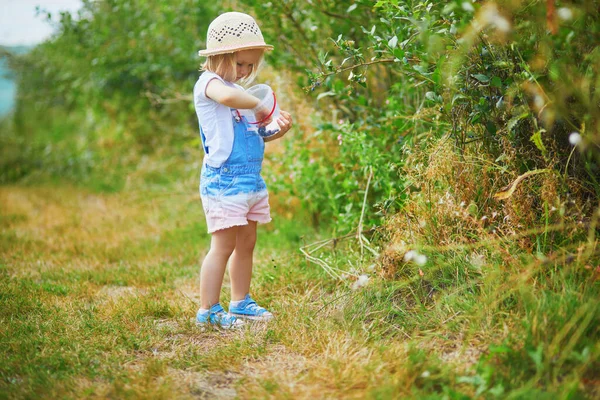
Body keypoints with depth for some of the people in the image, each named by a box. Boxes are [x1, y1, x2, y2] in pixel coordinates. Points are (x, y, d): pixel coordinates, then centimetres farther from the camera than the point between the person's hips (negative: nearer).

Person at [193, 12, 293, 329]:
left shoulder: (239, 90, 18)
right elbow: (228, 96, -36)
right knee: (223, 245, -6)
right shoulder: (208, 83, -10)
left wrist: (276, 131, 4)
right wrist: (259, 106, -20)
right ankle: (208, 311, 1)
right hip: (224, 180, -9)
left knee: (246, 243, 15)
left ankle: (241, 302, 26)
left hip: (252, 180, 9)